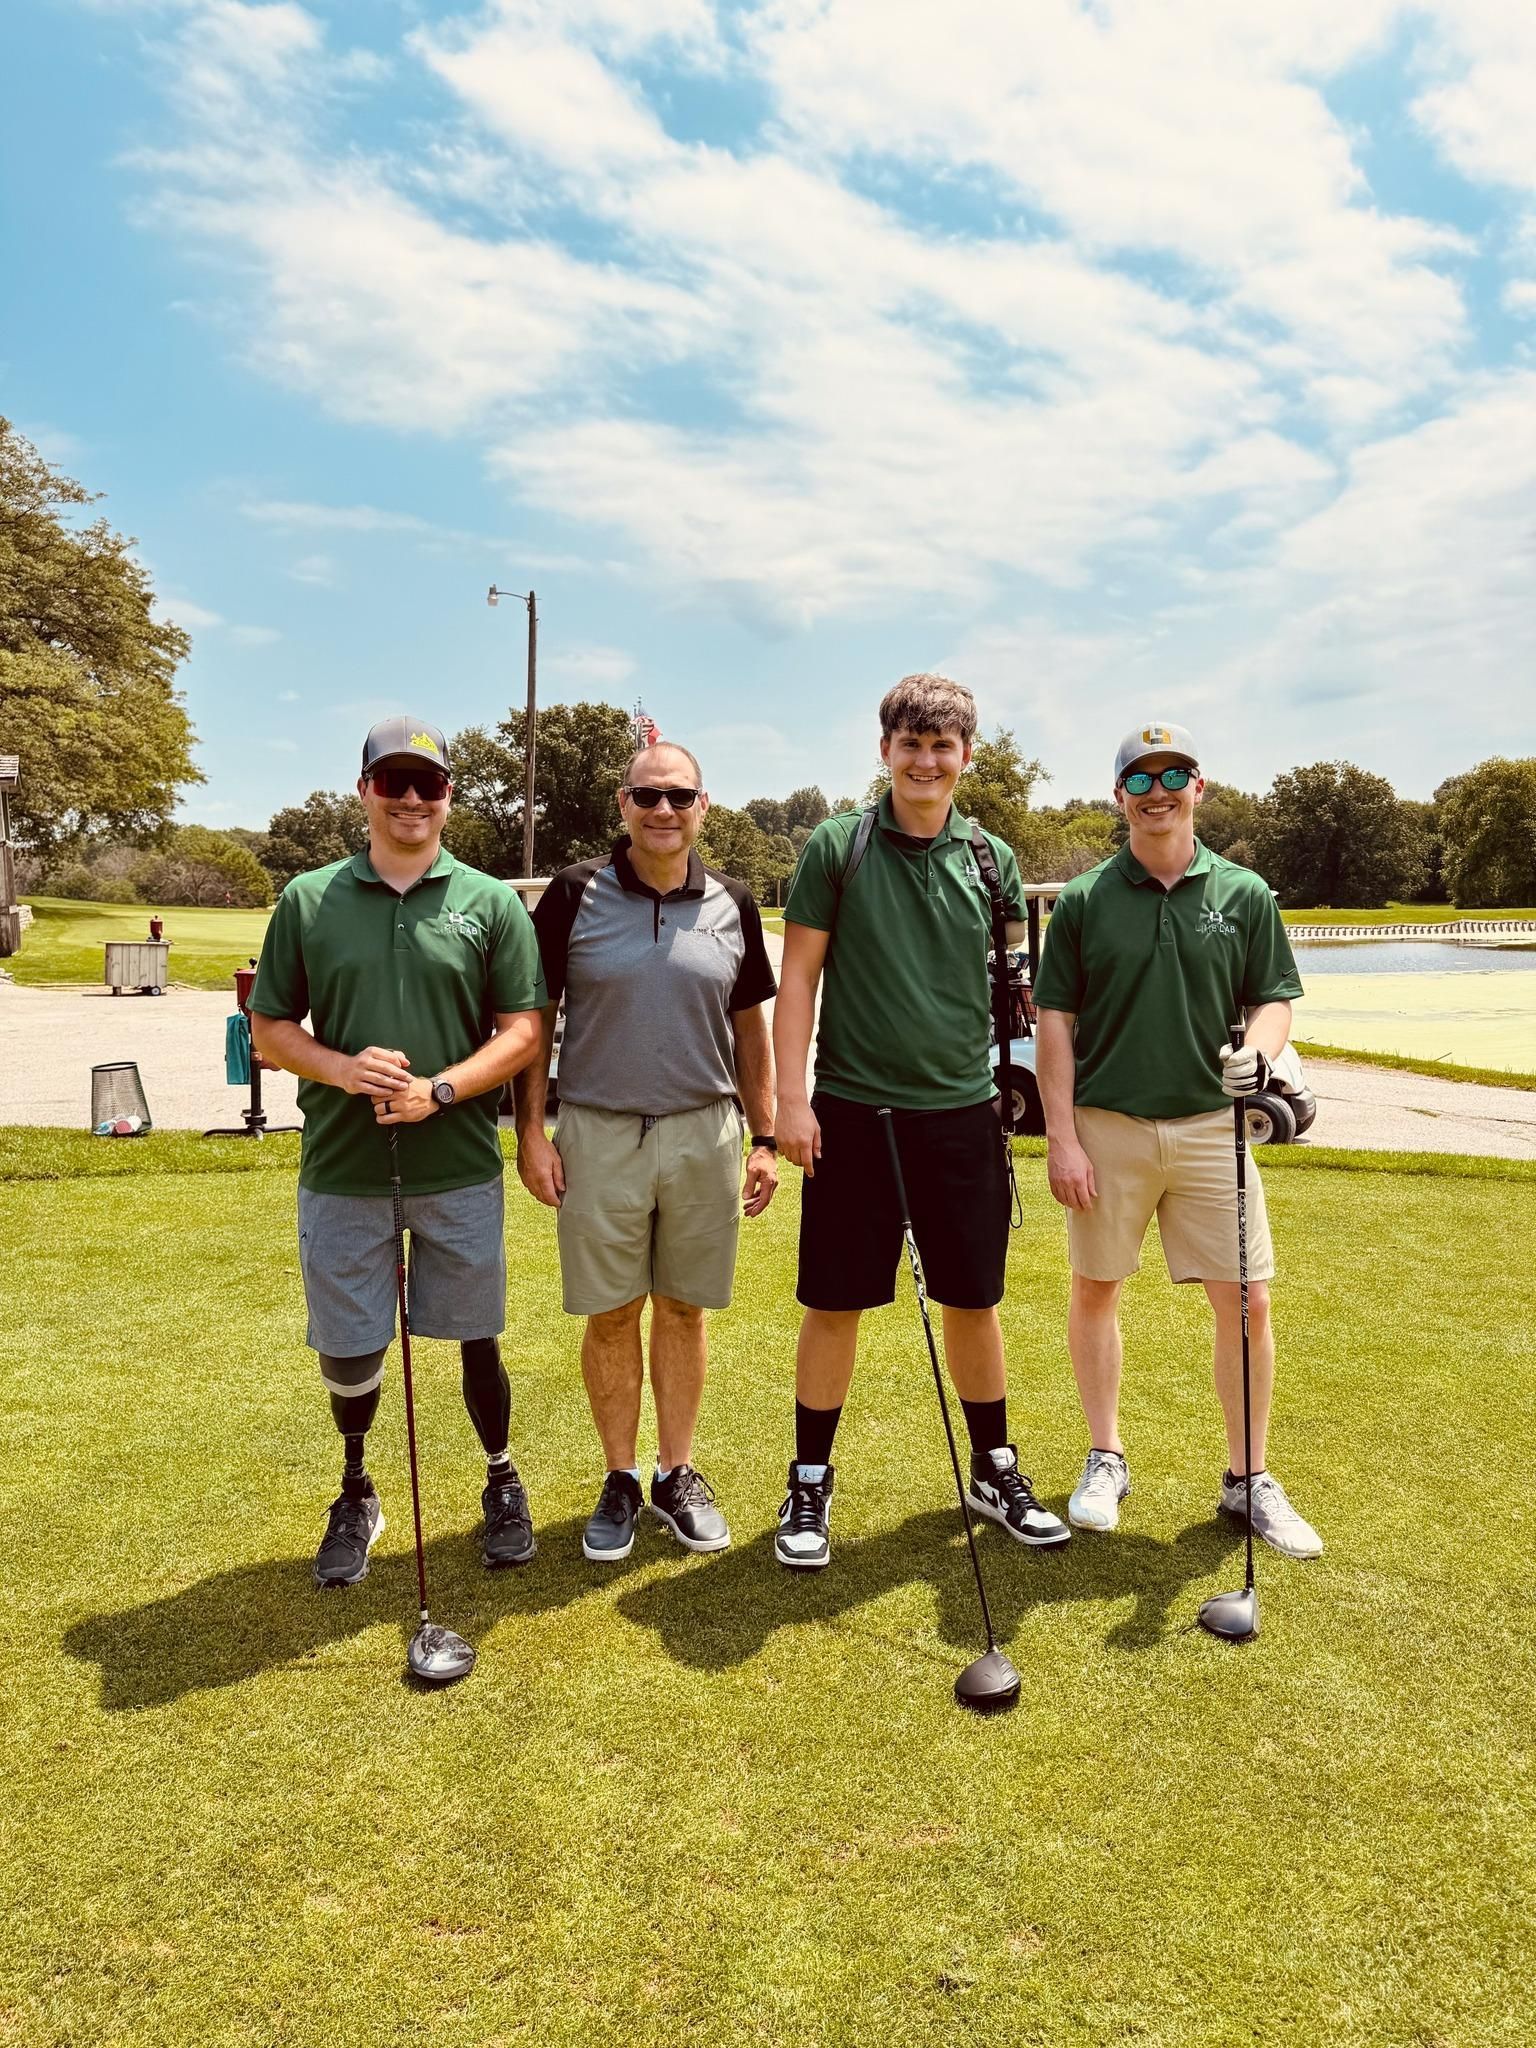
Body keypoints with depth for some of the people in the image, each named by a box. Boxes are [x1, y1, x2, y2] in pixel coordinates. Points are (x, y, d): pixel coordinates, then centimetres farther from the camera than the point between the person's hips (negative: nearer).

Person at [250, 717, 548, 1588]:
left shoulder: (492, 903, 1)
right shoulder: (308, 899, 4)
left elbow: (522, 1032, -2)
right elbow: (270, 1028, 7)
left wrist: (440, 1089, -17)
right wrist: (340, 1068, -13)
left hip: (459, 1169, -1)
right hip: (341, 1170, 1)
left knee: (477, 1340, 10)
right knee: (346, 1353, 11)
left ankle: (503, 1483, 34)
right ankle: (357, 1495, 35)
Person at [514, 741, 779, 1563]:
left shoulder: (732, 903, 3)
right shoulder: (575, 894, -4)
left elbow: (750, 1027, 10)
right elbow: (533, 1018, 0)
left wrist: (764, 1138, 7)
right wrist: (530, 1132, -5)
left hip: (704, 1133, 2)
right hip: (599, 1133, -1)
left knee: (683, 1309, 11)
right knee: (610, 1315, 8)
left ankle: (677, 1474, 27)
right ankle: (619, 1479, 25)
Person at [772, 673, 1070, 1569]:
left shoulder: (991, 858, 6)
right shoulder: (836, 847, -1)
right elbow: (798, 976, -2)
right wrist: (791, 1099, -8)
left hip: (964, 1112, 3)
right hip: (852, 1112, -2)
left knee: (975, 1301, 12)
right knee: (834, 1306, 5)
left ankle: (995, 1471, 31)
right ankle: (811, 1483, 22)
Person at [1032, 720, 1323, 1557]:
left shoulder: (1244, 894, 3)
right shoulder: (1083, 901, 0)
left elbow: (1273, 999, 7)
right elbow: (1055, 1021, 0)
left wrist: (1256, 1050, -18)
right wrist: (1061, 1138, -6)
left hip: (1211, 1125, 1)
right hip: (1106, 1127, 0)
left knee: (1245, 1302, 1)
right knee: (1095, 1289, 9)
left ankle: (1248, 1478, 19)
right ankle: (1105, 1459, 27)